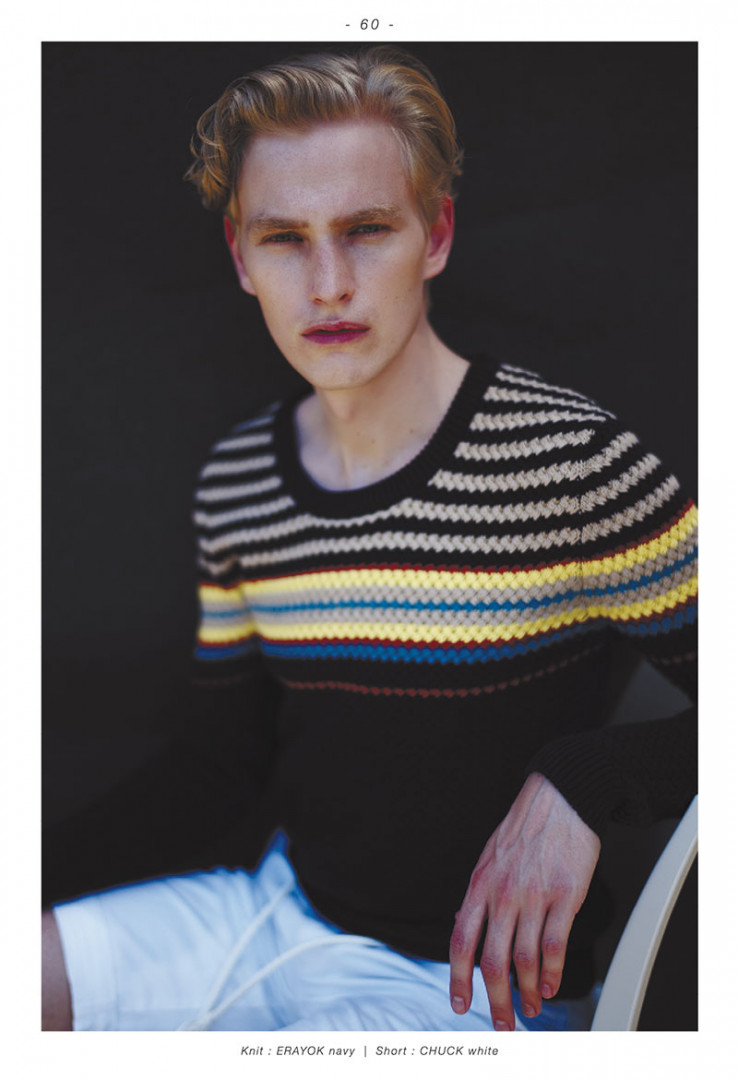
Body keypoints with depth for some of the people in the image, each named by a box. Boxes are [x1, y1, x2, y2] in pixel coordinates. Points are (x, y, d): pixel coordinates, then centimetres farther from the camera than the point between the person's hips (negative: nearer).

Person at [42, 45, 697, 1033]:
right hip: (280, 907, 5)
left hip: (473, 975, -5)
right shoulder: (234, 481, -1)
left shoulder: (570, 460, -20)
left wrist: (579, 785, -24)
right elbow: (241, 766, 9)